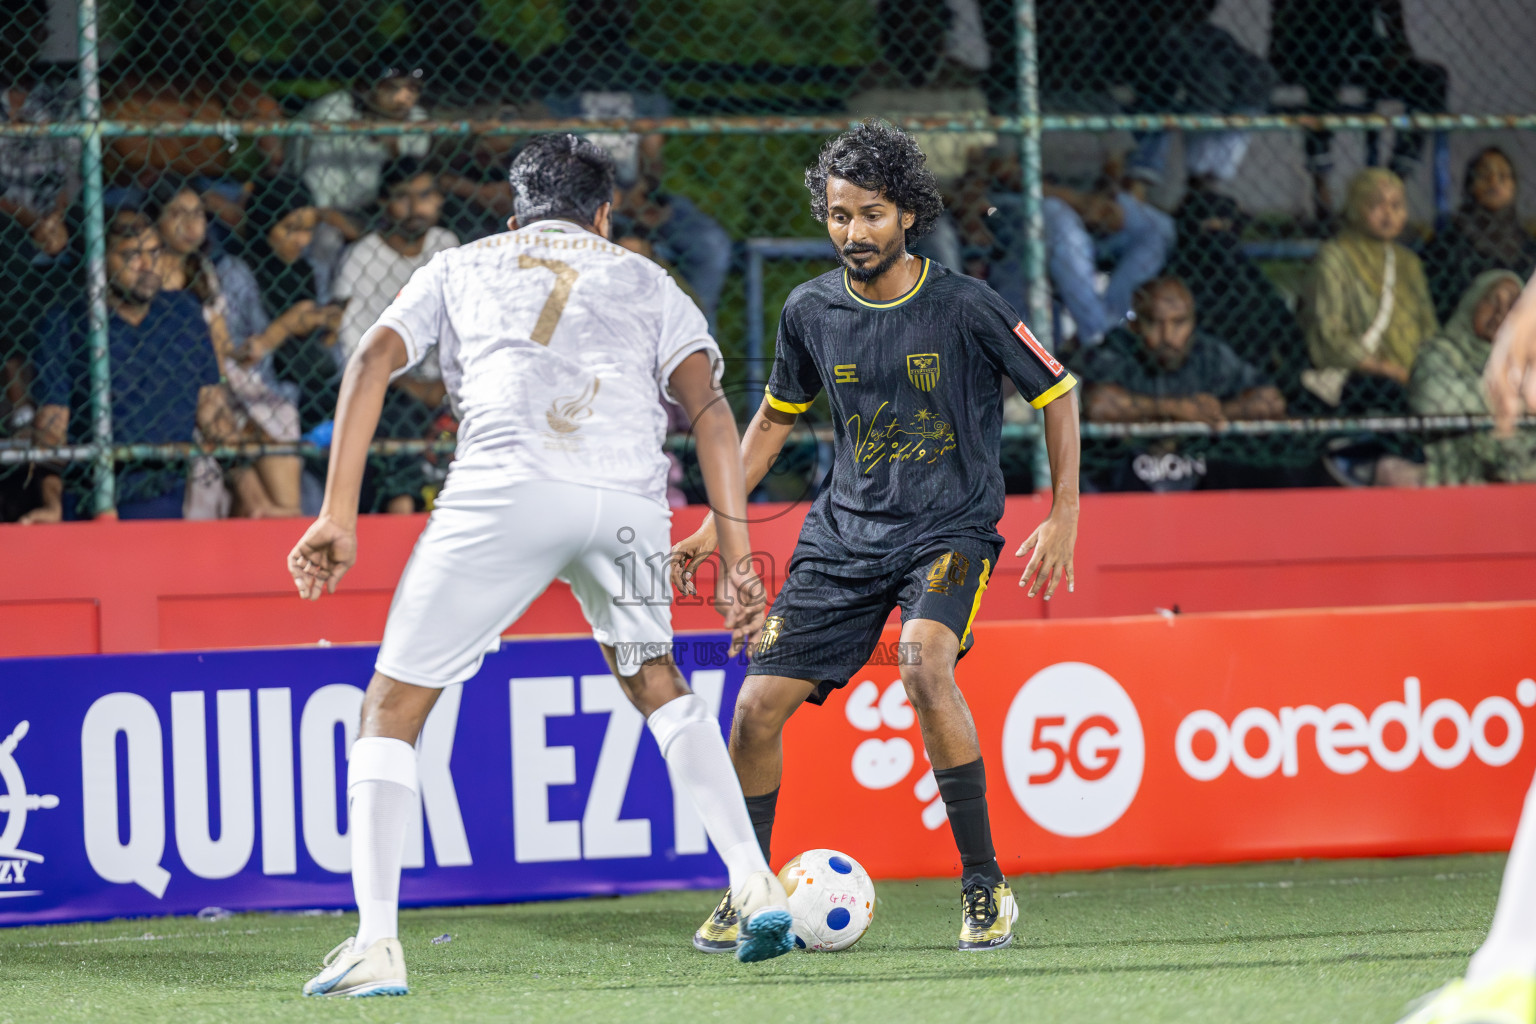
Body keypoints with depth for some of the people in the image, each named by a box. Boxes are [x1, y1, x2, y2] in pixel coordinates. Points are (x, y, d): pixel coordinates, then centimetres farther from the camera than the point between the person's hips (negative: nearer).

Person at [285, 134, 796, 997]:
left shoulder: (460, 268, 28)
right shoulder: (643, 279, 29)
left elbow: (373, 364, 12)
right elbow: (709, 407, 14)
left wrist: (337, 520, 8)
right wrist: (739, 561, 10)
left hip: (507, 483, -2)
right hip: (629, 495, 2)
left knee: (394, 706, 7)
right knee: (655, 678, 29)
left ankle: (376, 944, -6)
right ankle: (757, 887, 18)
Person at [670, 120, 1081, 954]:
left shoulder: (965, 307, -12)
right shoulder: (811, 312, 0)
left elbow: (1057, 394, -1)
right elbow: (776, 417, 16)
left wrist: (1063, 516, -7)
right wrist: (717, 523, 11)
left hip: (950, 526, -4)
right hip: (845, 532, 4)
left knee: (926, 668, -32)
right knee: (758, 706, -5)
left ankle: (986, 887, -21)